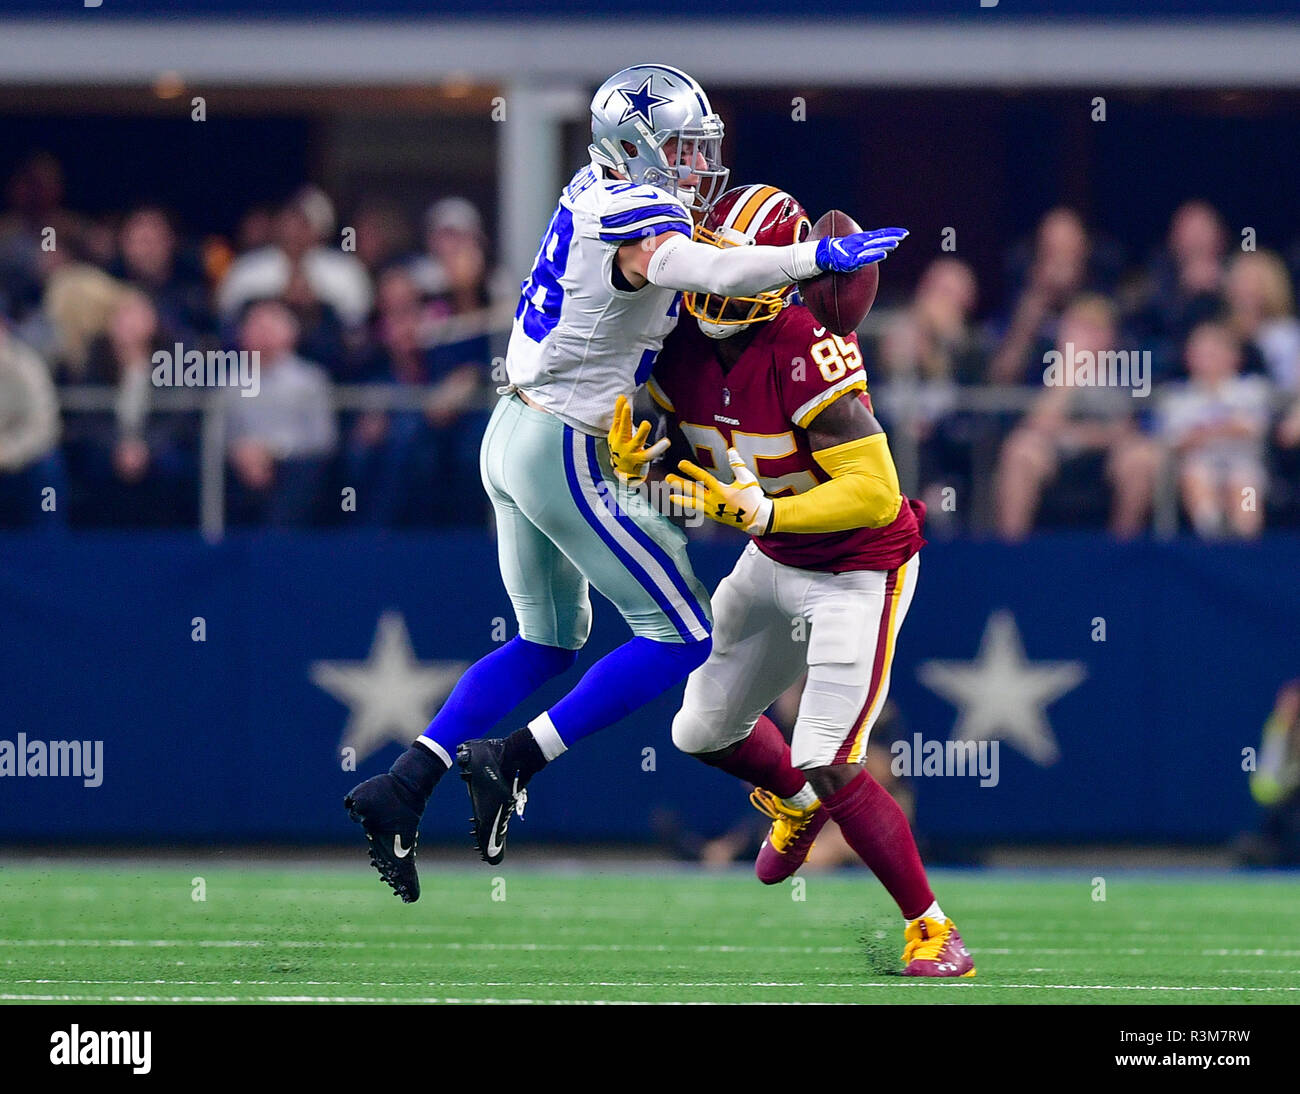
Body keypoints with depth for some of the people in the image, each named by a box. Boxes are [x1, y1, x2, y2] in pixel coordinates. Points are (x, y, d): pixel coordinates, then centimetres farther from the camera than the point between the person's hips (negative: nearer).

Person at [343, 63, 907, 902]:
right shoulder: (639, 224, -20)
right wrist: (822, 257, -38)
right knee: (681, 637, -2)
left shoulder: (594, 194, 8)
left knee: (548, 643, 22)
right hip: (566, 455, -10)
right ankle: (511, 765, -6)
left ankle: (403, 786, 13)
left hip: (512, 433, 10)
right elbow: (703, 270, -41)